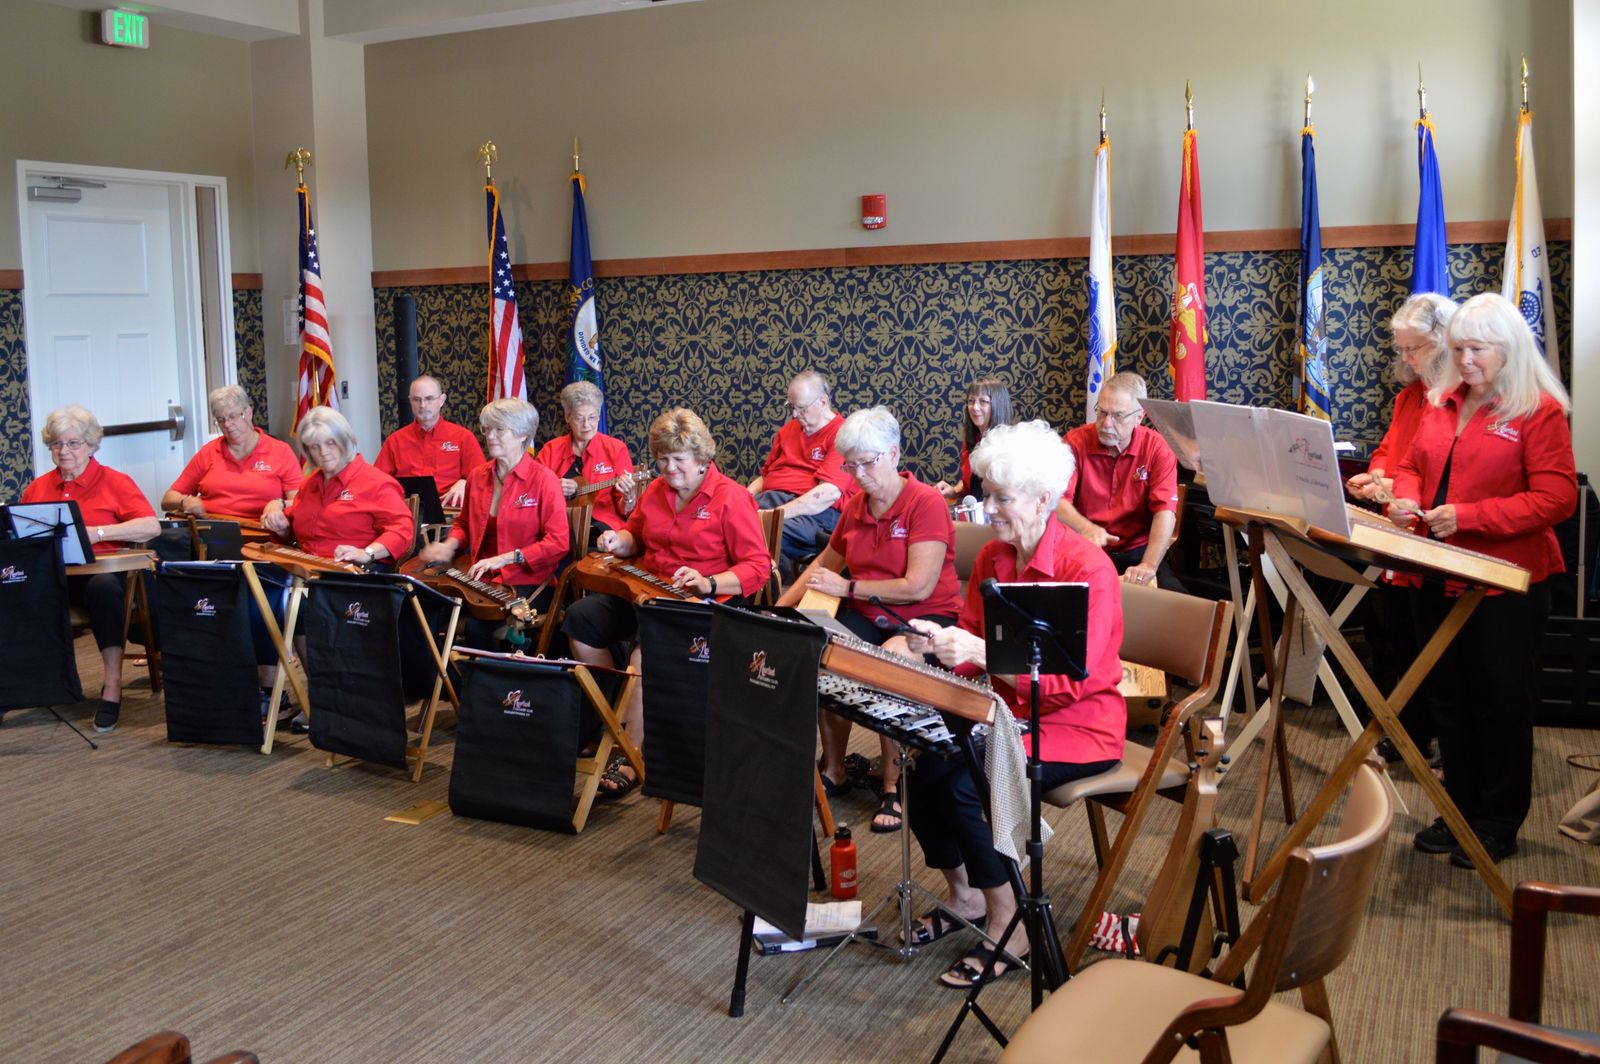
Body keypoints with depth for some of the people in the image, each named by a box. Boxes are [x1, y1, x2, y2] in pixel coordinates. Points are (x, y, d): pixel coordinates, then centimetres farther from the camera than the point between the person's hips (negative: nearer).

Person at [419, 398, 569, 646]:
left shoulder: (543, 480, -7)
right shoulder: (477, 476, 11)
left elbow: (558, 543, -12)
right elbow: (464, 523, 27)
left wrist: (504, 558, -16)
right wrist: (449, 545, 5)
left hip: (527, 582, -5)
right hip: (480, 579, 5)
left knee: (479, 622, -30)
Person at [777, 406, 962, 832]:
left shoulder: (926, 503, -11)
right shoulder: (855, 506, 10)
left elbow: (919, 588, -18)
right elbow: (825, 564, 28)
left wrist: (847, 587, -11)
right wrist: (779, 609, 17)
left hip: (924, 618, -5)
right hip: (867, 616, 6)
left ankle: (893, 785, -17)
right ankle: (833, 771, -4)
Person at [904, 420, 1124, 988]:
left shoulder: (1087, 567, -18)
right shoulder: (991, 558, 3)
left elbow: (1068, 683, -23)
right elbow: (973, 646, 9)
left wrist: (981, 652, -32)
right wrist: (938, 643, -14)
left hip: (1076, 728, -6)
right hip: (1006, 714, 7)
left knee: (965, 786, -25)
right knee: (924, 770, -17)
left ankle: (1009, 929, -5)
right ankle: (965, 896, 8)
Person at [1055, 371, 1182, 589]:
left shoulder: (1157, 448, -5)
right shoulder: (1076, 442, -4)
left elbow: (1165, 510, -13)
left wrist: (1148, 566, -28)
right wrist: (1086, 528, -34)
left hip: (1139, 551, 1)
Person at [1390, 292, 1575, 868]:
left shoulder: (1539, 410, -9)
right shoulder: (1442, 403, 10)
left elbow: (1556, 499, -15)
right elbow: (1411, 464, 18)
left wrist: (1467, 515, -22)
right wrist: (1404, 497, -5)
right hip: (1440, 579, 6)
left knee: (1501, 705, 6)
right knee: (1449, 699, 14)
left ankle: (1498, 823, 20)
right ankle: (1460, 809, 28)